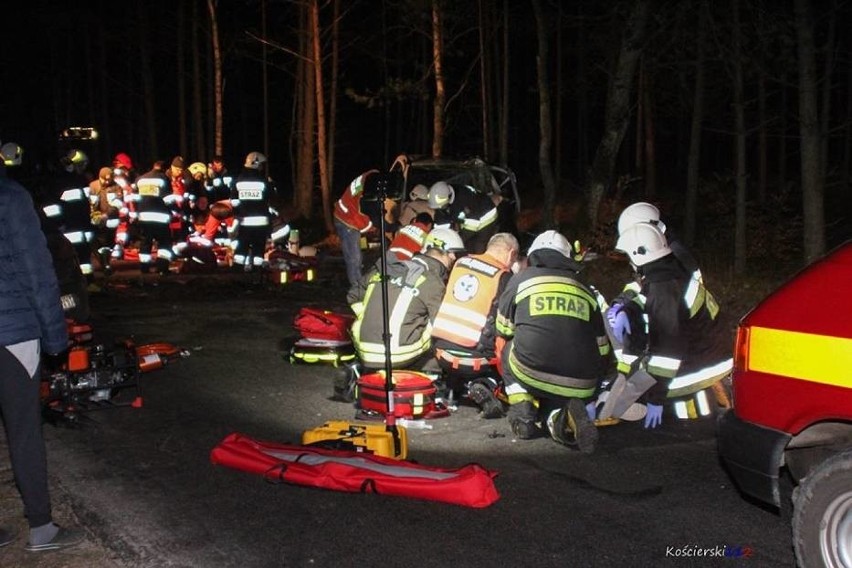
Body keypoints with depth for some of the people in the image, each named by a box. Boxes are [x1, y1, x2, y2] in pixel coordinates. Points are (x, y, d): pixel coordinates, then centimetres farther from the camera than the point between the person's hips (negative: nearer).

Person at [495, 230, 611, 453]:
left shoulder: (522, 278, 12)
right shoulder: (585, 290, 19)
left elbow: (503, 329, 23)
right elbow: (602, 350, 21)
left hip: (532, 373, -2)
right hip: (582, 386, 2)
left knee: (508, 350, 28)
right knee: (555, 399, 32)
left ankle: (522, 411, 9)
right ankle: (566, 416, -3)